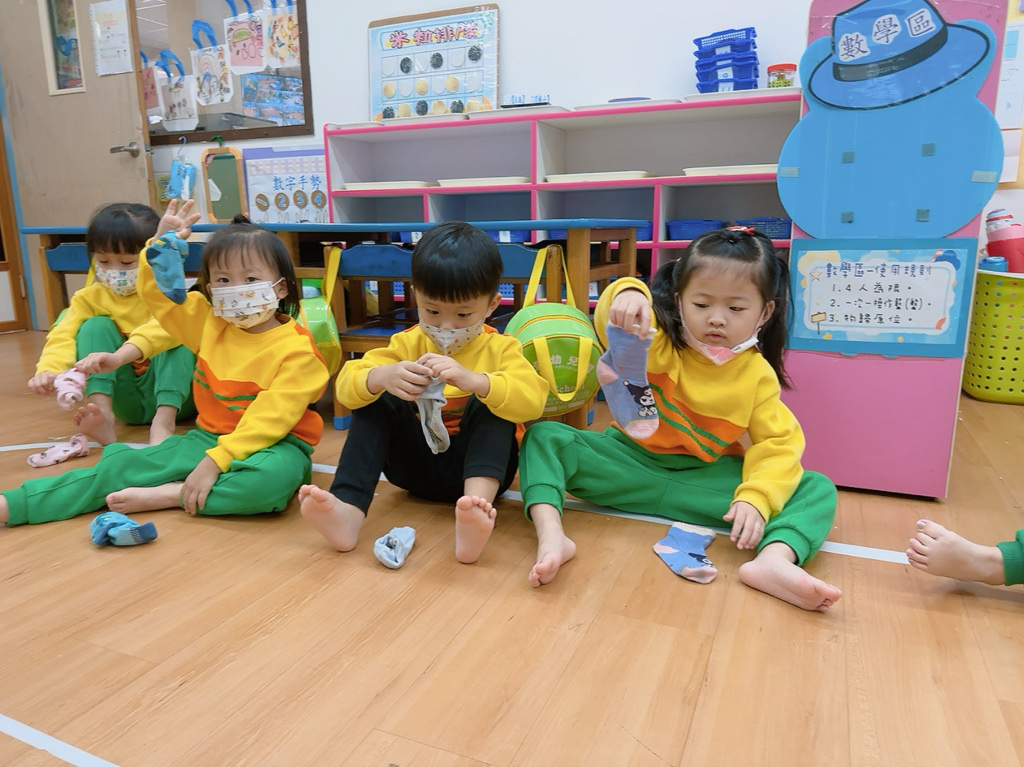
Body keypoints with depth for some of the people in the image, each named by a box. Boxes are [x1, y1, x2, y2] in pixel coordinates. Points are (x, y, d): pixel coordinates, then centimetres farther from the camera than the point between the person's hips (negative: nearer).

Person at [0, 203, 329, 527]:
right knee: (122, 465, -9)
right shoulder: (210, 323, 5)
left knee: (278, 475, -40)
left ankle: (167, 495, -28)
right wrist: (164, 243, 2)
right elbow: (158, 293, 15)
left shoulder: (296, 349, -16)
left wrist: (213, 463, -27)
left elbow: (269, 421, -22)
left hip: (270, 445, -5)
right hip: (207, 437, 6)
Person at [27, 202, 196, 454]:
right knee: (96, 327, -14)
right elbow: (63, 335, -12)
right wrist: (49, 369, -34)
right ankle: (102, 411, -34)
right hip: (126, 401, 3)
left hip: (173, 394, -2)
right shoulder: (88, 298, 3)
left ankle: (164, 421, -41)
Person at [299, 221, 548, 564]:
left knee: (491, 402, -27)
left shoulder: (500, 348, -5)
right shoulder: (408, 344, 2)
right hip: (416, 467, 3)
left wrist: (472, 379, -42)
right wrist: (381, 377, -33)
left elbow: (532, 400, -25)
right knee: (374, 402, -16)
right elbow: (346, 386, -9)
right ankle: (348, 510, -33)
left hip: (479, 464, -2)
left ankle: (478, 504, -51)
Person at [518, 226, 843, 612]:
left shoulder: (757, 375, -2)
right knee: (544, 436, -22)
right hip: (631, 461, 0)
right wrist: (627, 295, -49)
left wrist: (755, 497, -27)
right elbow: (611, 322, -25)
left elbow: (778, 445, -8)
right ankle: (551, 536, -42)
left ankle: (775, 559, -44)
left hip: (703, 478, 1)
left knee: (819, 489, -16)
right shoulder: (658, 341, -7)